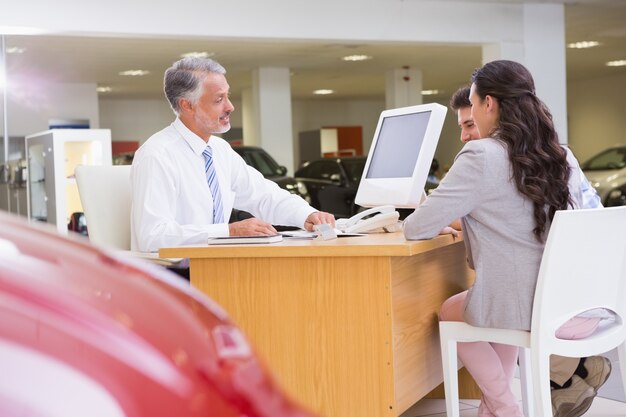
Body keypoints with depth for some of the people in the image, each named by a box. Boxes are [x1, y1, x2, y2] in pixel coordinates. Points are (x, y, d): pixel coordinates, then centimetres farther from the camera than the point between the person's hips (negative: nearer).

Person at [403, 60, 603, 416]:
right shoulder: (563, 156, 7)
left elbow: (417, 229, -8)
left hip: (532, 309, -6)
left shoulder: (481, 157, -12)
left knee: (449, 312, 24)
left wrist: (438, 225, 15)